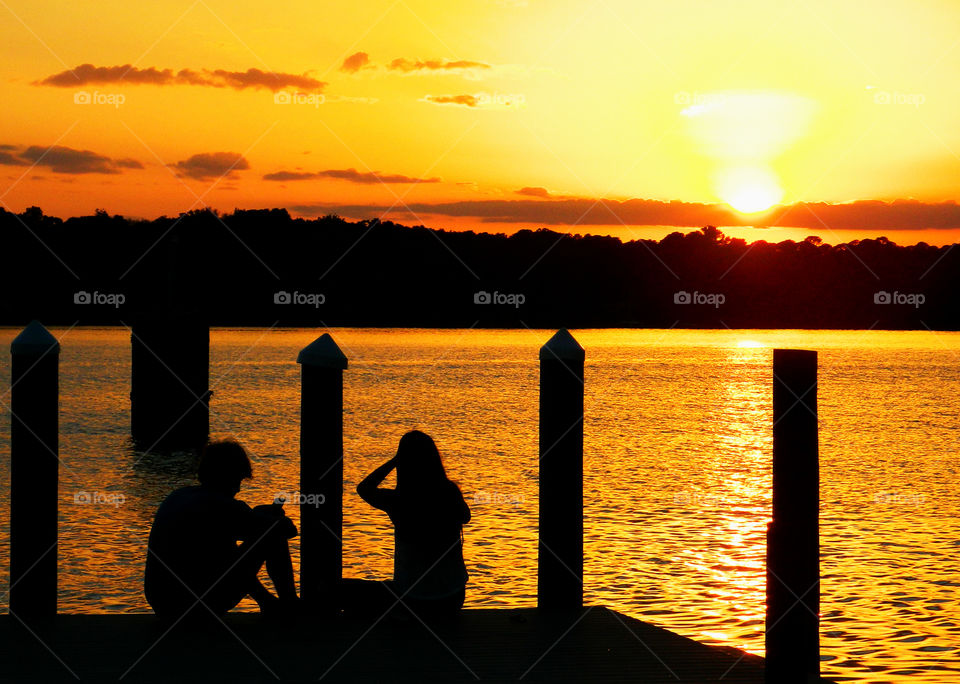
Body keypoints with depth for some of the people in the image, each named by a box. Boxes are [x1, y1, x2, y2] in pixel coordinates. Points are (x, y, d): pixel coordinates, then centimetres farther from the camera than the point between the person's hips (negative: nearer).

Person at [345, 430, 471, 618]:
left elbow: (364, 488, 7)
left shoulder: (397, 500, -16)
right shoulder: (451, 493, -9)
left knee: (346, 590, 17)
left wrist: (395, 460, 6)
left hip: (414, 602, -4)